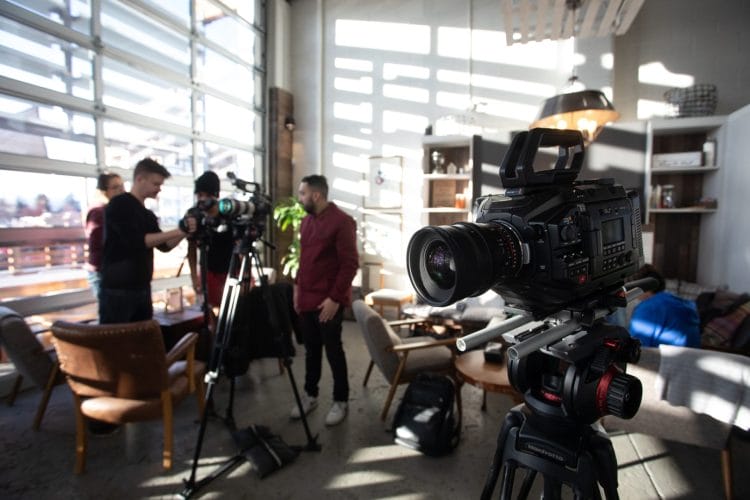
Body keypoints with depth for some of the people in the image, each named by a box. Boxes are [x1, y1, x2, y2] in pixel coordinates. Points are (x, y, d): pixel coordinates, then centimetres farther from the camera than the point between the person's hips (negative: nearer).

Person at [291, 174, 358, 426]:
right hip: (307, 298, 7)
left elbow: (350, 264, -16)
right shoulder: (306, 220, 11)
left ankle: (341, 401, 21)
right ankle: (310, 395, 33)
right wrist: (297, 286, 14)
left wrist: (335, 298, -18)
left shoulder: (342, 222, -14)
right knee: (311, 350, 16)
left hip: (329, 301, -7)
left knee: (333, 351, 4)